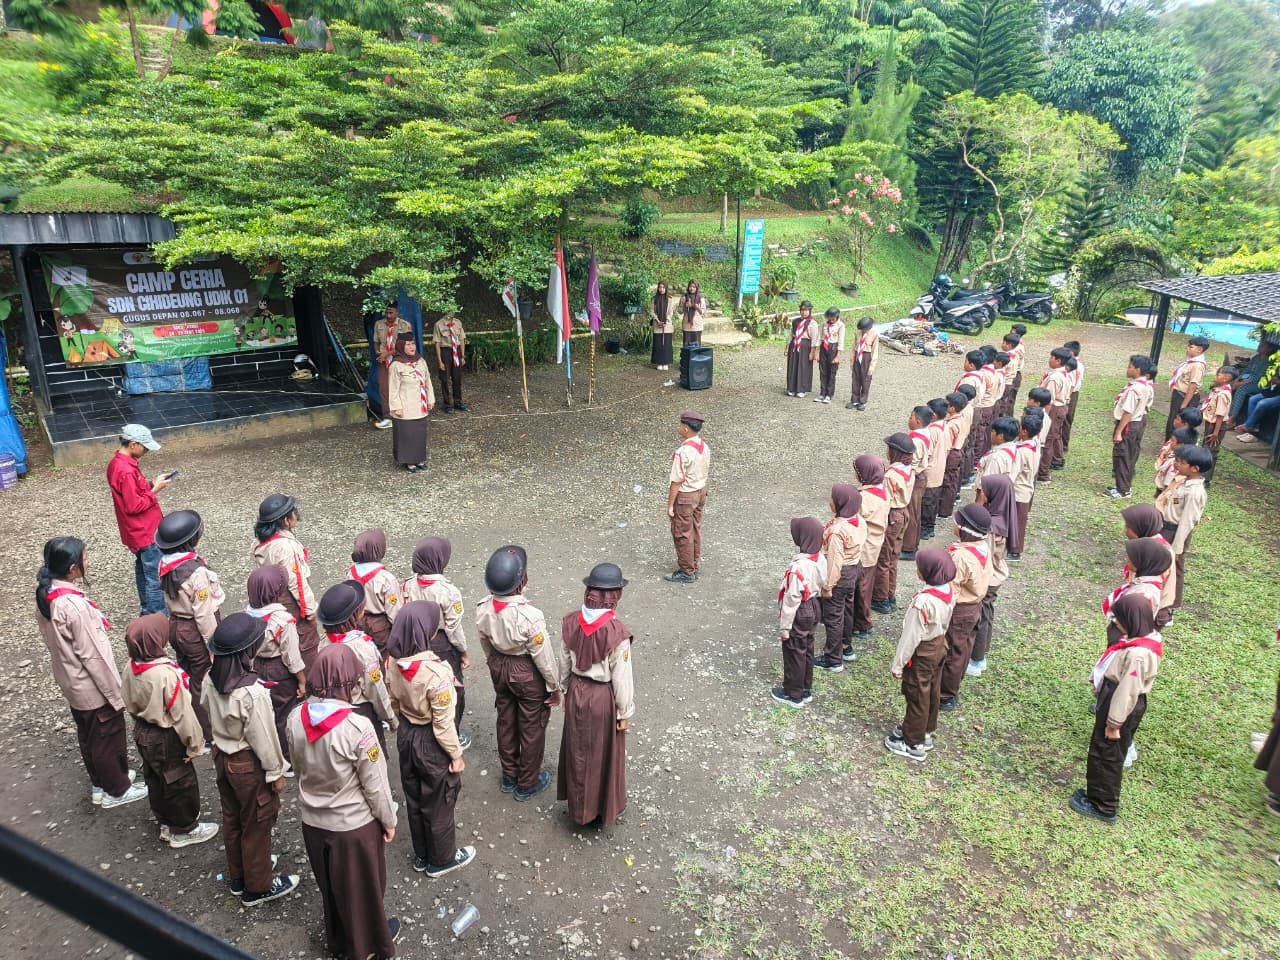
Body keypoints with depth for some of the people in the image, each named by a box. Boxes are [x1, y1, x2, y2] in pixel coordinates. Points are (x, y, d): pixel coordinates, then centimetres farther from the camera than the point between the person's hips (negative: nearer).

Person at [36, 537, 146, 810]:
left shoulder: (44, 594, -6)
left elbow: (51, 639, 7)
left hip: (71, 683, 8)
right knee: (108, 738, 13)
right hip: (94, 687, -8)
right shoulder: (74, 605, -32)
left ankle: (100, 782, 44)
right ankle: (116, 790, 31)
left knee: (88, 736, 25)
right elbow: (93, 656, -25)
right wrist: (116, 694, -15)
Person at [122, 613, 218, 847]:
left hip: (142, 734, 8)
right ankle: (184, 830, 29)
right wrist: (195, 745, -12)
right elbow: (183, 715, -24)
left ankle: (166, 823, 43)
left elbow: (131, 705, 6)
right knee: (181, 784, 13)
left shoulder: (131, 667, -10)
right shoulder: (167, 674, -33)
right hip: (166, 739, -8)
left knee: (155, 781, 24)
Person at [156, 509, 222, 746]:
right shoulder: (196, 571, -28)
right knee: (204, 684, 8)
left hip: (175, 626, 8)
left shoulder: (165, 565, -4)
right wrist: (214, 646, -14)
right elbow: (203, 614, -23)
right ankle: (208, 735, 22)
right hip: (195, 631, -8)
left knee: (187, 677, 23)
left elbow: (168, 597, 7)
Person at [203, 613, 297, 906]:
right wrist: (276, 772, -9)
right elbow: (264, 738, -23)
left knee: (232, 819, 25)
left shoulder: (212, 679, -13)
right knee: (256, 826, 14)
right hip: (249, 764, -7)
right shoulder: (252, 692, -34)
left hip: (222, 756, 7)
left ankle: (237, 878, 46)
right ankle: (257, 887, 32)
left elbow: (210, 714, 3)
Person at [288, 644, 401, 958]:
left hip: (313, 820, 5)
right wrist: (388, 820, -4)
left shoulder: (296, 718, -15)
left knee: (330, 886, 28)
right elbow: (375, 783, -20)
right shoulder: (356, 726, -31)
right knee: (362, 887, 21)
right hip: (354, 824, -5)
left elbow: (299, 765, 3)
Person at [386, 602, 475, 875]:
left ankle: (421, 856, 46)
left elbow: (395, 702, 3)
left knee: (414, 799, 25)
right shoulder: (436, 672, -33)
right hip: (432, 743, -6)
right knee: (438, 804, 17)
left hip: (406, 736, 6)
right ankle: (442, 860, 39)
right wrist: (456, 755, -9)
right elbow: (443, 722, -23)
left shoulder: (394, 663, -13)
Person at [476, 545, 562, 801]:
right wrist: (554, 687, -6)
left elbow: (486, 644, 1)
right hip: (528, 673, -5)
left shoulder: (483, 609, -18)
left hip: (499, 667, 6)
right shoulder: (530, 616, -35)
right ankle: (527, 784, 37)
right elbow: (544, 657, -22)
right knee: (532, 728, 17)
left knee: (506, 721, 26)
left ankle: (509, 776, 46)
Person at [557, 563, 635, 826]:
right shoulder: (617, 632, -28)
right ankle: (604, 809, 37)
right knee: (603, 754, 17)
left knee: (577, 750, 23)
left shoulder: (571, 622, -13)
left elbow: (564, 662, 1)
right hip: (604, 697, -4)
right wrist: (625, 712, -4)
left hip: (577, 692, 5)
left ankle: (578, 806, 43)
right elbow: (621, 678, -18)